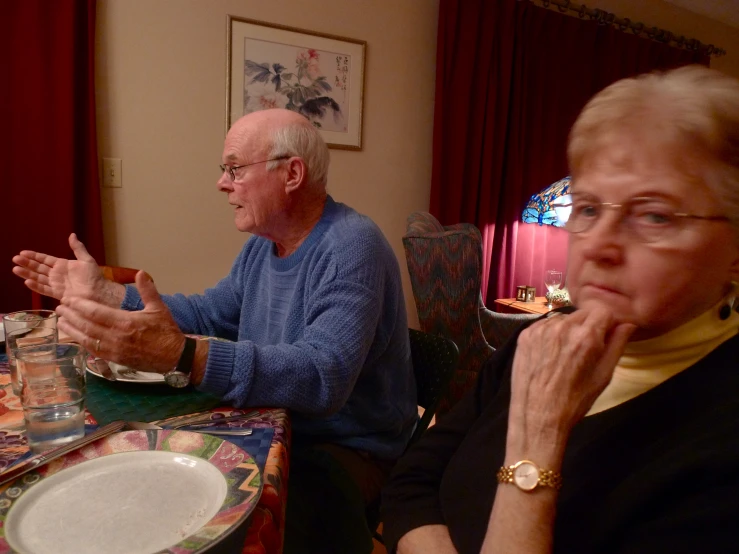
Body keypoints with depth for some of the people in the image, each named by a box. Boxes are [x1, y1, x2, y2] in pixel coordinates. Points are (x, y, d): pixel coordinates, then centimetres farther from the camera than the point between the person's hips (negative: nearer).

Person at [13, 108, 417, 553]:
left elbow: (323, 376, -35)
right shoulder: (264, 242, 6)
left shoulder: (352, 247, -24)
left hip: (348, 449, -7)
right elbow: (209, 314, 14)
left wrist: (179, 355, -44)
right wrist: (104, 292, 7)